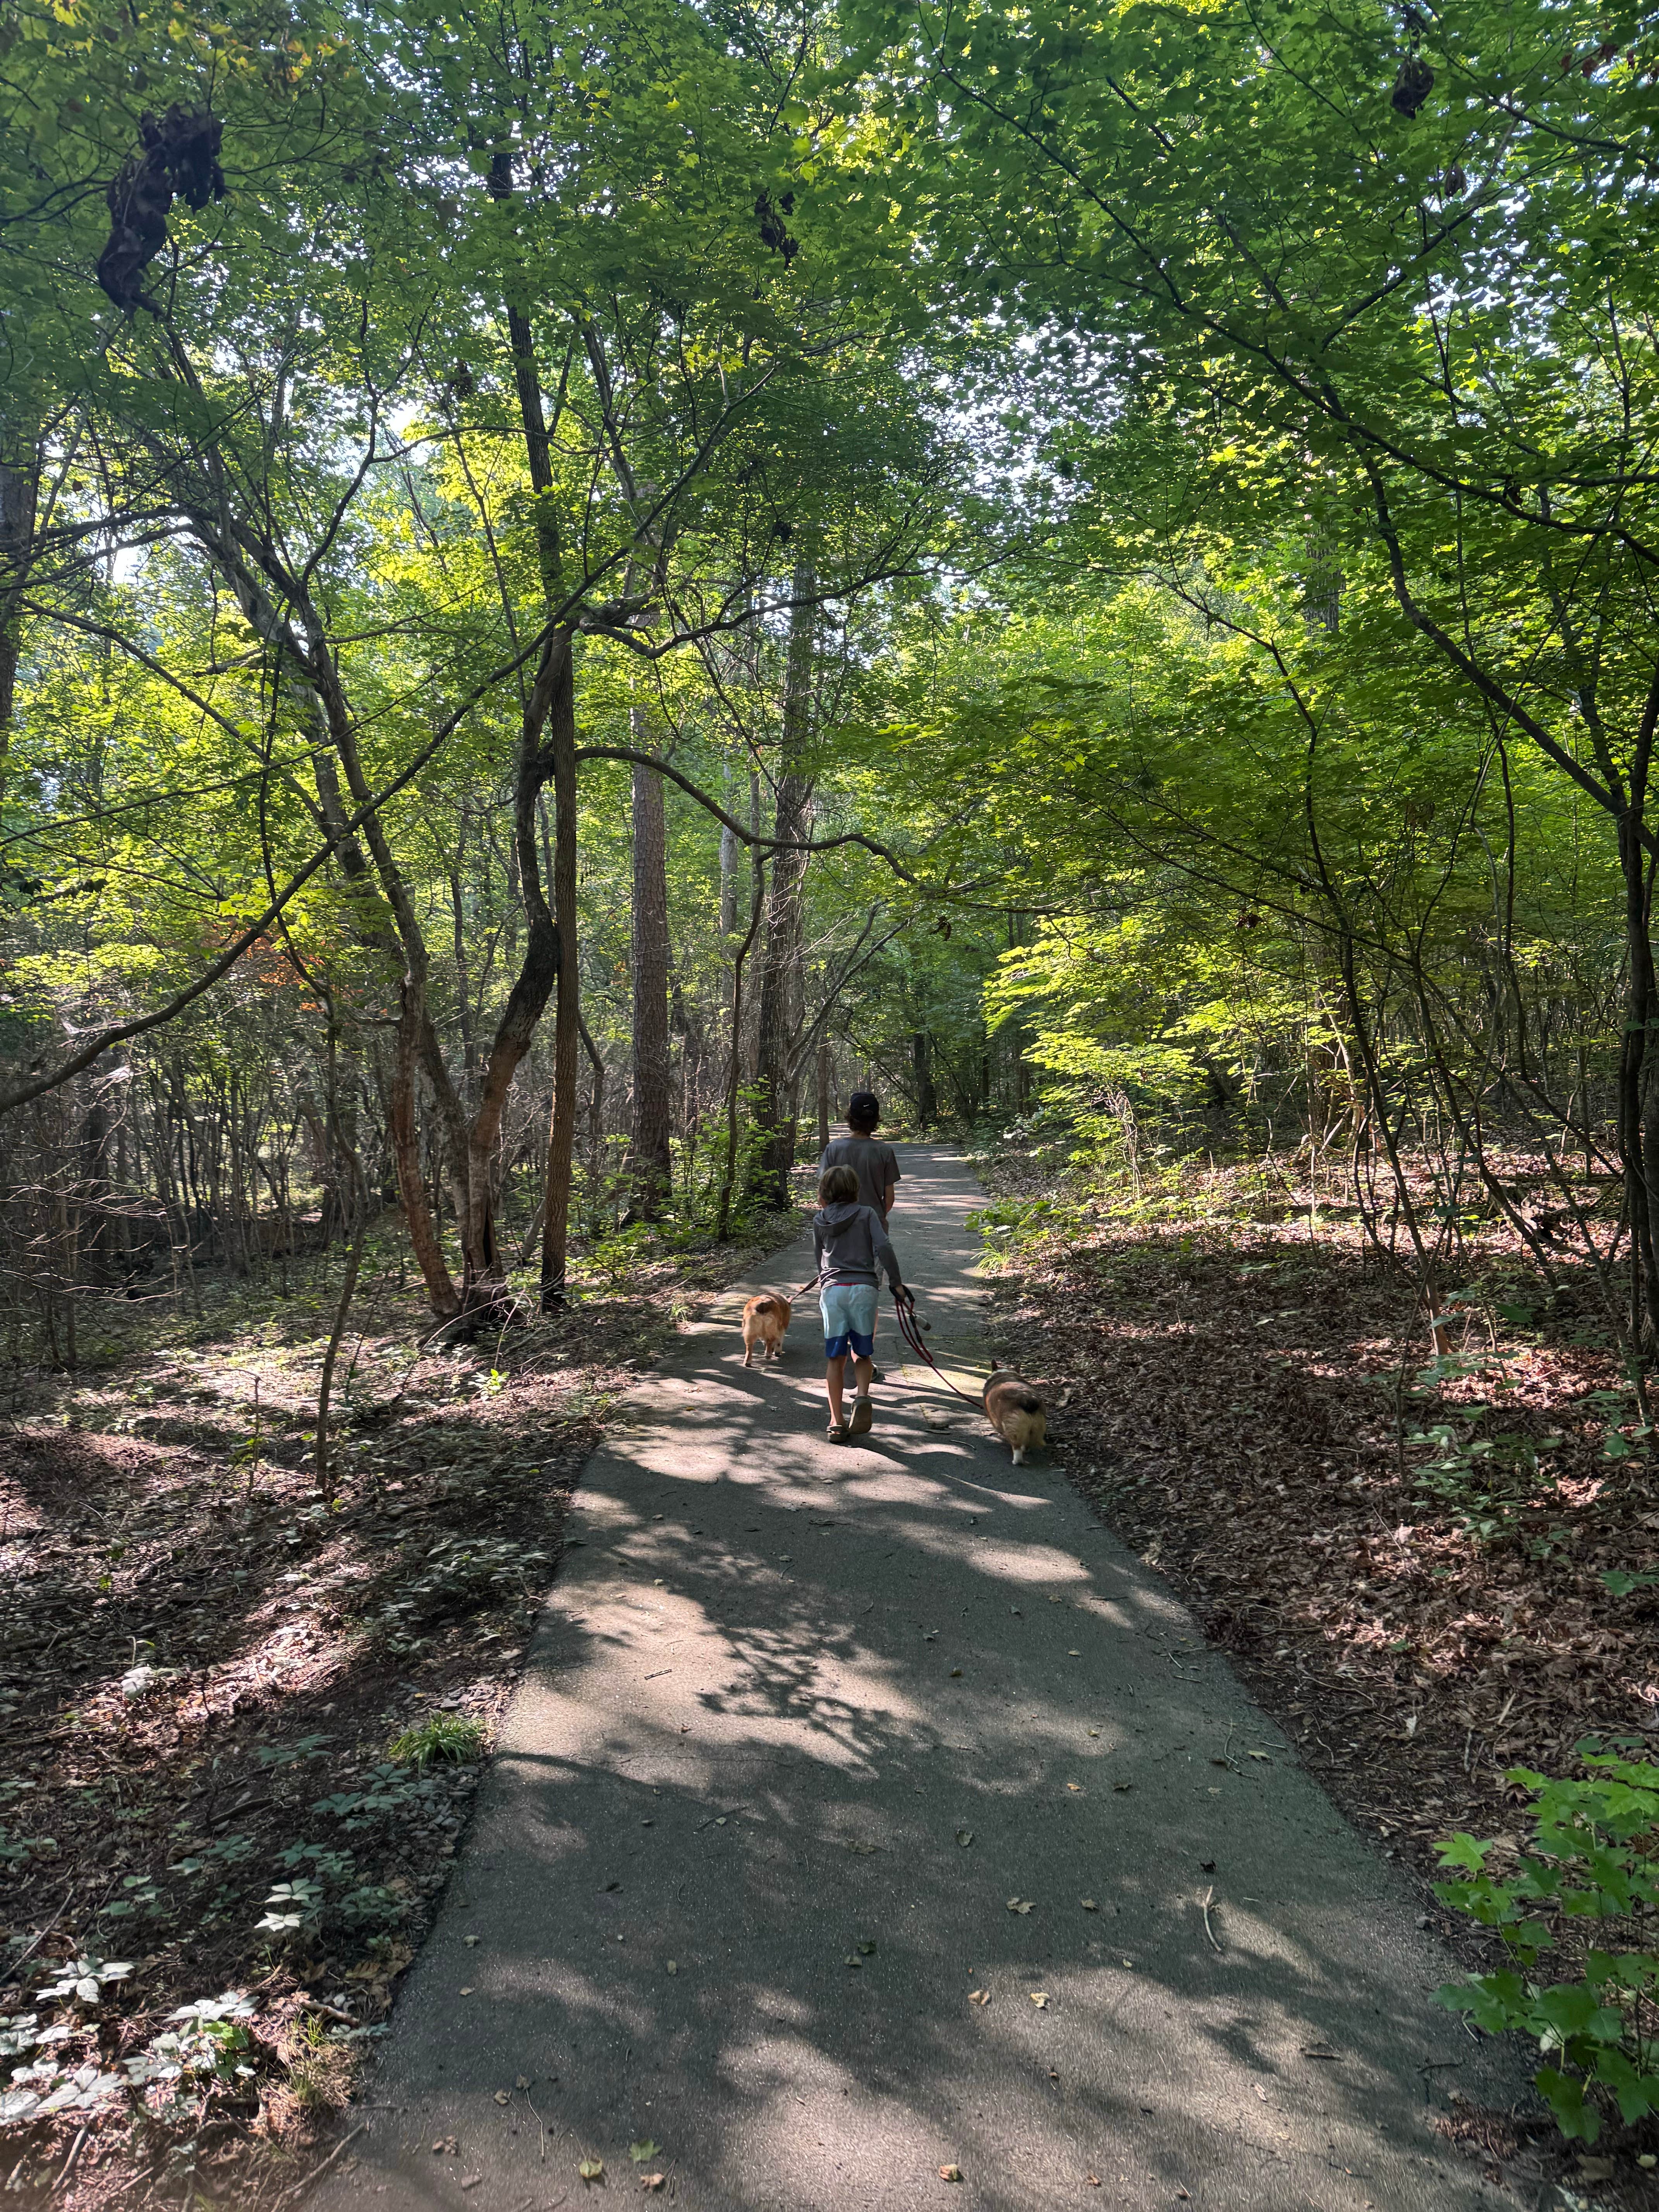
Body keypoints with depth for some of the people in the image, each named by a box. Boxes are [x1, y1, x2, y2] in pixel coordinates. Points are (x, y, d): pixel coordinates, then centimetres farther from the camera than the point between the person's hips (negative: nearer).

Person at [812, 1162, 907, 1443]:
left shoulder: (819, 1220, 13)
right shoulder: (867, 1214, 7)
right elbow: (883, 1248, -6)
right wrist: (896, 1282, -2)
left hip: (831, 1290, 1)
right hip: (864, 1288, -1)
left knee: (835, 1358, 5)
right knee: (862, 1354, 11)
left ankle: (837, 1420, 2)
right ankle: (863, 1397, -15)